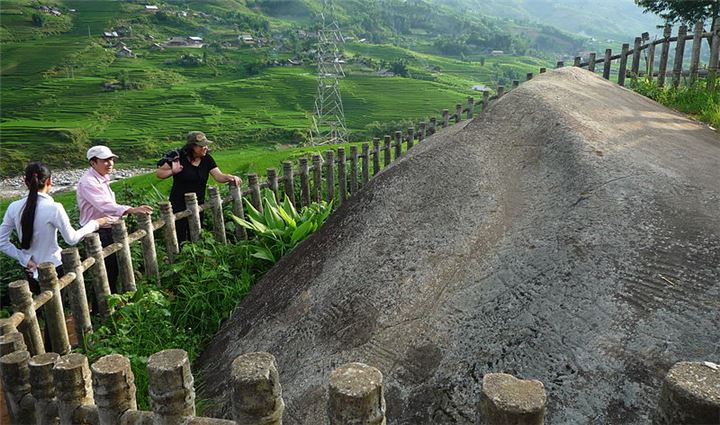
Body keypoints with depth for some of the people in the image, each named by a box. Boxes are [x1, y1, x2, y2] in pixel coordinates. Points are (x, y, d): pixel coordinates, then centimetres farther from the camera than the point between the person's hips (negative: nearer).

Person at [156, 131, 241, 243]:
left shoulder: (207, 159, -1)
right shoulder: (178, 156, -13)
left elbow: (218, 176, -8)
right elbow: (158, 173, -6)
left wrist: (229, 177, -29)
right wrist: (173, 172, -25)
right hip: (179, 205, -4)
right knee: (180, 239, 2)